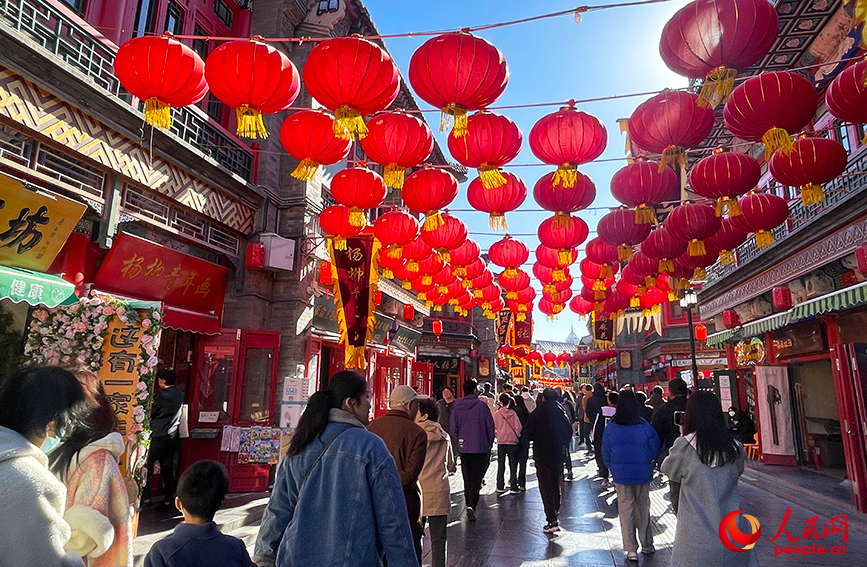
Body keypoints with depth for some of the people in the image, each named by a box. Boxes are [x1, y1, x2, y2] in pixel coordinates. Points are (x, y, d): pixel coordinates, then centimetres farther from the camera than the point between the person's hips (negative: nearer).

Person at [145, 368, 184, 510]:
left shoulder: (163, 395, -15)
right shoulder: (180, 394, 7)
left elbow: (152, 413, -6)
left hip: (160, 436, -7)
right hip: (174, 436, 7)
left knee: (146, 465, 7)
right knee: (168, 468, 12)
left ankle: (146, 497, 9)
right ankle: (168, 501, 16)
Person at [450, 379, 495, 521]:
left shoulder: (457, 408, -1)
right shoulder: (481, 406, -9)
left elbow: (454, 429, 2)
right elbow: (490, 426, -5)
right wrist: (489, 442, 9)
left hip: (463, 448, 3)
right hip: (480, 448, -3)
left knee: (467, 478, 16)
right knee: (476, 478, 0)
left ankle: (469, 505, 24)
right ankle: (471, 506, -14)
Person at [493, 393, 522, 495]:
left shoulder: (497, 414, -7)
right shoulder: (512, 413, -8)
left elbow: (495, 427, 1)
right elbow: (518, 426, -8)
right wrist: (516, 435, 8)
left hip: (501, 441, 1)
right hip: (512, 441, -1)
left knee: (501, 465, 10)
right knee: (513, 465, 7)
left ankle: (500, 487, 12)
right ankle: (513, 488, 8)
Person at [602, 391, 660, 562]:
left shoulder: (611, 428, -9)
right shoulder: (644, 426, -13)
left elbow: (605, 453, -1)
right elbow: (655, 449, -3)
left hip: (621, 475, 0)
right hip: (643, 474, 1)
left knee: (626, 510, 8)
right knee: (643, 509, 17)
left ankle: (631, 550, 10)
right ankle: (647, 545, 29)